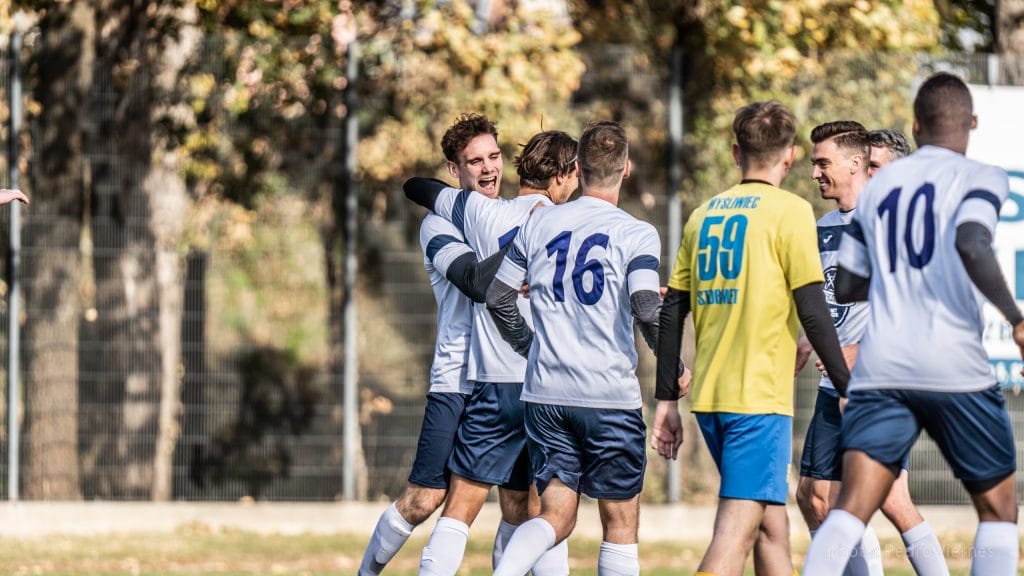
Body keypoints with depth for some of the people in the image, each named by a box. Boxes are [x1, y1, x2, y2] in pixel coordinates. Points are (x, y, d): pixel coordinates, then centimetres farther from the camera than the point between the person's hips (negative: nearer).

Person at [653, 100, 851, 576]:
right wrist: (847, 389, -4)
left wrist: (666, 399, 17)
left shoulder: (704, 214, 13)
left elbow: (672, 310, 13)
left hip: (708, 395, 7)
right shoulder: (790, 211, -4)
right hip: (760, 395, -7)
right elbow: (812, 309, -10)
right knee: (736, 531, -12)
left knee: (771, 525, 18)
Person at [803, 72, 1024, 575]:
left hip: (881, 365, 4)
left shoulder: (878, 186, 16)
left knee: (852, 508, -5)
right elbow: (971, 245, -21)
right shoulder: (981, 179, 0)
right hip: (955, 366, -4)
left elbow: (846, 287, 19)